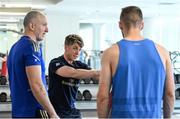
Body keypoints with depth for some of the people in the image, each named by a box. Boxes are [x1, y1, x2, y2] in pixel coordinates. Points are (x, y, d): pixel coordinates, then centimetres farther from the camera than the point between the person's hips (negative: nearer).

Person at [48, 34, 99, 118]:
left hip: (72, 111, 6)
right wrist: (95, 72, -32)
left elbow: (96, 75, -6)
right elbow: (73, 73, -29)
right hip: (55, 111, -6)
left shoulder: (79, 65, 7)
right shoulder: (55, 63, -12)